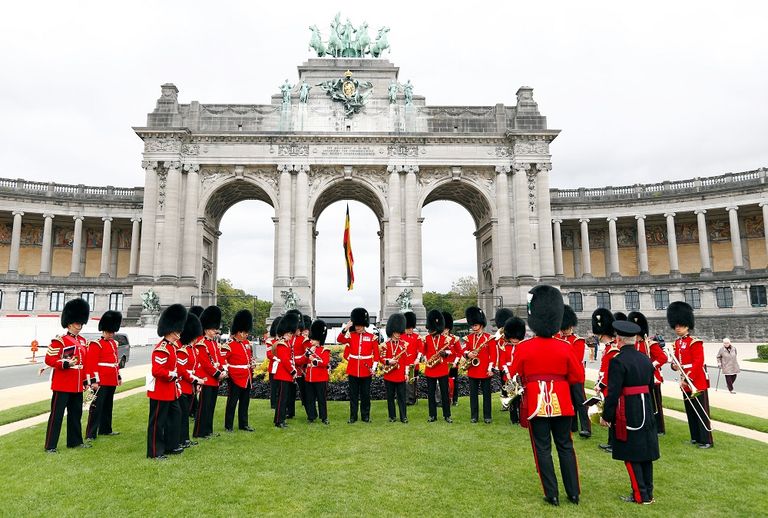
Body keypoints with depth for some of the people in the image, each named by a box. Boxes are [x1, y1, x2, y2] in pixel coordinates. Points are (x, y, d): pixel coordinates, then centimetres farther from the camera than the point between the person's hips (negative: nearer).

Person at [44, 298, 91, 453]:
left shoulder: (82, 341, 12)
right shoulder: (59, 341, -11)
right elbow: (49, 359, -14)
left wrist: (86, 379, 17)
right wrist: (65, 363, -29)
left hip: (77, 386, 7)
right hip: (62, 385, -7)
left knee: (76, 414, 15)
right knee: (57, 415, 0)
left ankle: (75, 441, 26)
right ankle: (50, 446, 8)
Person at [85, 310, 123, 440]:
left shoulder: (114, 344, 15)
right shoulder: (96, 345, -11)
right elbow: (92, 364, -15)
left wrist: (118, 376, 21)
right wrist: (94, 380, -19)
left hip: (112, 381, 8)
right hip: (101, 382, -8)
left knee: (108, 406, 17)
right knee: (97, 407, -5)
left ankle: (105, 429, 29)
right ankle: (91, 433, -1)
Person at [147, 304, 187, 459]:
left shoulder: (172, 346, 10)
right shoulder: (162, 348, -22)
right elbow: (156, 371, -28)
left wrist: (176, 382, 16)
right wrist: (172, 375, -20)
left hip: (170, 390, 10)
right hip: (160, 391, -10)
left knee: (175, 415, 18)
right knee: (157, 421, 1)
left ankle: (171, 445, 30)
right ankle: (155, 452, 12)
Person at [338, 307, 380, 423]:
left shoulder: (371, 337, 0)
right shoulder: (350, 335, 3)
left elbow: (376, 354, 1)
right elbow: (340, 340, -16)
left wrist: (374, 368, -7)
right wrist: (345, 328, -27)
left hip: (366, 371, -1)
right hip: (353, 371, 1)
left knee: (365, 395, 8)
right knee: (353, 395, 8)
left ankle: (366, 416, 20)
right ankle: (353, 417, 17)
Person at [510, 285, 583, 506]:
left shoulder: (523, 347, -10)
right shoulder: (565, 347, -6)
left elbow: (515, 378, -4)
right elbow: (577, 377, -1)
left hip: (536, 404, -2)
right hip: (561, 403, 2)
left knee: (543, 450, 8)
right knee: (565, 447, 14)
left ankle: (552, 495, 13)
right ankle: (574, 493, 22)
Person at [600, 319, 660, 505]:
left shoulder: (618, 361, -18)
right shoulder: (645, 358, 6)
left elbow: (613, 392, -19)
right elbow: (650, 386, 15)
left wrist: (605, 416, -9)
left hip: (627, 413, -8)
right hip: (646, 410, 8)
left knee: (631, 455, 3)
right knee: (646, 451, 14)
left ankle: (641, 495, 8)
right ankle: (648, 492, 23)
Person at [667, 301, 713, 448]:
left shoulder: (695, 342, -13)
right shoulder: (677, 343, 10)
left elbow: (698, 362, -20)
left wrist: (689, 377, -24)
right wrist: (674, 365, -5)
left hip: (697, 382, -8)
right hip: (685, 382, 8)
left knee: (701, 412, -2)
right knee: (690, 411, 14)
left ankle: (706, 440, 5)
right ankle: (696, 437, 24)